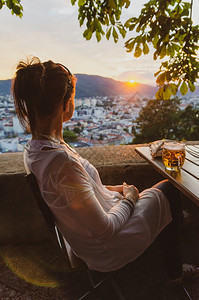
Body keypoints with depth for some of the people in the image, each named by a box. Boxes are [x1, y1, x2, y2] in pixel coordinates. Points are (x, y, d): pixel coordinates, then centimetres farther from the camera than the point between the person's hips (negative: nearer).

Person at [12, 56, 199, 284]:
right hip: (106, 252, -7)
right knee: (169, 190, 10)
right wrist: (128, 198, -10)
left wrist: (111, 189, 5)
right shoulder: (62, 162, -37)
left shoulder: (33, 149, -7)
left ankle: (175, 271, 41)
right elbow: (105, 229, -28)